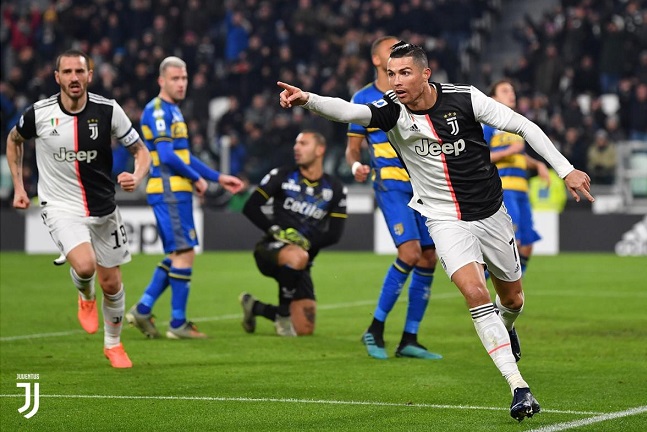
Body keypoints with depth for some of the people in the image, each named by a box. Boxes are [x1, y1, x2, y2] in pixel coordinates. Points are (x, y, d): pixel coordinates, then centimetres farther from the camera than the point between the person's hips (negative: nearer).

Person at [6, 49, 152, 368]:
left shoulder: (108, 111, -10)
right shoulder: (39, 113, -10)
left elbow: (140, 151, -1)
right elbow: (14, 140, 12)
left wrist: (137, 177, -22)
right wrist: (18, 187, 9)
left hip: (103, 208, 2)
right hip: (60, 207, -2)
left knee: (111, 283, 8)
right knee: (84, 265, -27)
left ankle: (113, 343, 35)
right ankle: (85, 297, 10)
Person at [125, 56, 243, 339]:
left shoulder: (173, 111, 20)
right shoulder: (157, 111, -11)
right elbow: (167, 155, -19)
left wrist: (218, 178, 22)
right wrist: (197, 179, -8)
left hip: (178, 191, 10)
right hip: (168, 190, -10)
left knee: (177, 255, 11)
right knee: (184, 253, -9)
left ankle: (142, 310, 14)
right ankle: (178, 324, -5)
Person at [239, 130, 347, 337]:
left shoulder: (335, 189, 5)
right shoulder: (282, 176, 1)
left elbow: (334, 233, 1)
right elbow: (250, 207, -2)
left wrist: (308, 242, -17)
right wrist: (276, 231, -16)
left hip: (301, 259, 4)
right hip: (271, 249, -4)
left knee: (304, 329, 0)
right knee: (298, 257, -43)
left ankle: (254, 306, 27)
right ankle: (284, 313, -19)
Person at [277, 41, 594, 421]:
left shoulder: (464, 98, -14)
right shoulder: (392, 111, -15)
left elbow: (523, 126, -7)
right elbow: (348, 111, -34)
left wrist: (566, 169, -9)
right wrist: (308, 99, -54)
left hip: (491, 213, 2)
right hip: (446, 220, -2)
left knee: (512, 297, 16)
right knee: (475, 292, -24)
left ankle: (505, 330, 55)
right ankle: (519, 387, -22)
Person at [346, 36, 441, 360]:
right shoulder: (363, 99, 3)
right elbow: (352, 147, 6)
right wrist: (356, 166, -15)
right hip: (390, 183, -5)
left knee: (428, 259, 1)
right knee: (410, 252, -22)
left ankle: (409, 340, 11)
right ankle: (375, 330, -10)